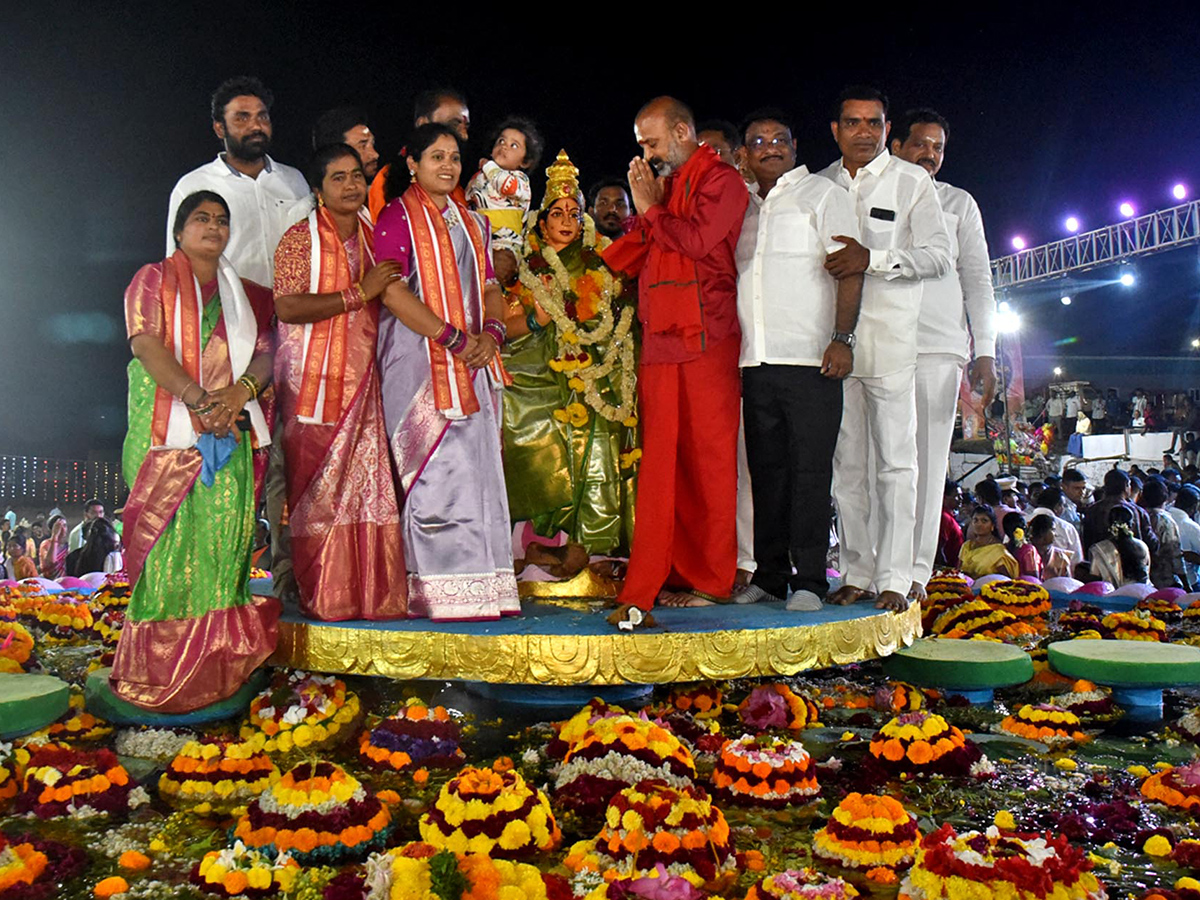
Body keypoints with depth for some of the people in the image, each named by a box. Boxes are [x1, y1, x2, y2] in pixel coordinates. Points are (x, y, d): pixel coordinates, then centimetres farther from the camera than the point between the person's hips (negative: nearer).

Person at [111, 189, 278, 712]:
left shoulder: (243, 293, 20)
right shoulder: (153, 281, 8)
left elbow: (266, 353, 9)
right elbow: (147, 346, -7)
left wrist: (238, 392, -11)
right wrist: (197, 398, -18)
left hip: (229, 431, 3)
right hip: (168, 431, -3)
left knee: (224, 532, -3)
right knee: (169, 537, -6)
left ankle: (215, 658, 4)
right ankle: (159, 662, 1)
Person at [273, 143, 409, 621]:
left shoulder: (374, 236, 16)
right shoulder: (300, 238, -3)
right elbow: (287, 308, -15)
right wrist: (358, 293, -16)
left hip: (364, 380, 5)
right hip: (314, 380, -5)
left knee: (369, 483, 1)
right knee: (320, 490, -5)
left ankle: (373, 593, 8)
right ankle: (323, 598, 4)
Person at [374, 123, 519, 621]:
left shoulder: (473, 222, 21)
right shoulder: (397, 218, 0)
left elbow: (490, 286, 18)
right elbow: (393, 291, -11)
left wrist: (491, 332, -3)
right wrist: (454, 338, -15)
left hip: (472, 363, 6)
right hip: (418, 361, -6)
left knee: (477, 466, 3)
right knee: (433, 472, -8)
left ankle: (481, 585, 8)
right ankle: (435, 592, -3)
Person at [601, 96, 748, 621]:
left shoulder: (720, 180, 1)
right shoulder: (663, 184, 23)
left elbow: (698, 240, -15)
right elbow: (632, 263, 23)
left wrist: (650, 209, -2)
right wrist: (647, 212, 9)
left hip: (705, 341, -7)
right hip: (660, 342, 7)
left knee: (709, 459, -2)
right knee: (662, 462, 4)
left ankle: (711, 577, 7)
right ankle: (678, 574, 11)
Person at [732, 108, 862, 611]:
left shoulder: (822, 194, 7)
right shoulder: (743, 208, 22)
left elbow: (849, 268, -3)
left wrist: (842, 338, -15)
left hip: (810, 360, -5)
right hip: (756, 363, 5)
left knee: (809, 470, -6)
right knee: (766, 470, 6)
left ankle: (809, 581, -2)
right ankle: (769, 576, 13)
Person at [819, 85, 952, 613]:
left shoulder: (912, 182, 5)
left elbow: (939, 256, -4)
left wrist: (873, 259, -18)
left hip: (890, 337, -4)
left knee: (894, 461, -4)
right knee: (846, 462, 6)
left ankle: (893, 579, 1)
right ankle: (857, 574, 13)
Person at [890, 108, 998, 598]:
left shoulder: (958, 203, 20)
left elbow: (977, 279, 15)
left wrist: (985, 352, 3)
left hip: (937, 345, 0)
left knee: (926, 457, -6)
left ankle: (915, 571, -4)